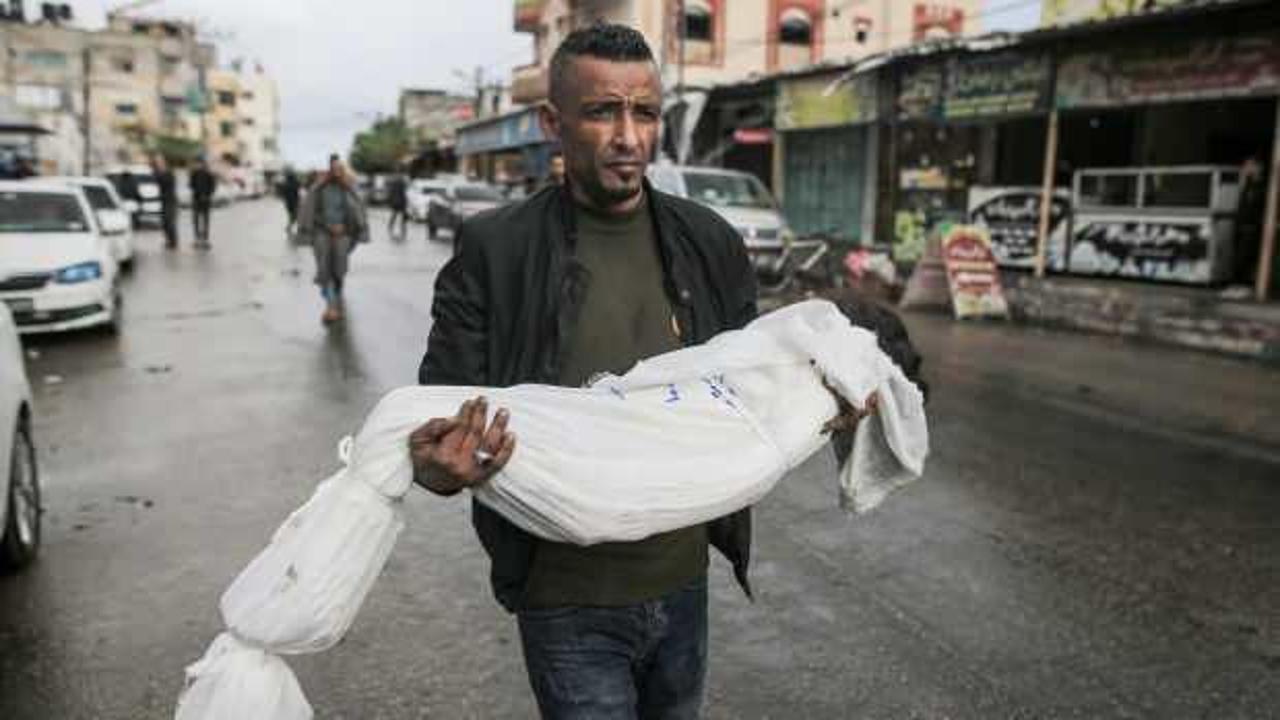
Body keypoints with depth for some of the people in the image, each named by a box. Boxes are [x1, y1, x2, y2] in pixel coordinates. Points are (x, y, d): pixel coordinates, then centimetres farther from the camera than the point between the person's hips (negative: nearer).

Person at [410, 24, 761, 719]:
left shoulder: (711, 243, -1)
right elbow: (437, 418, -9)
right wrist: (437, 468, -31)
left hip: (685, 583, 5)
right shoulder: (492, 250, -12)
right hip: (569, 603, -4)